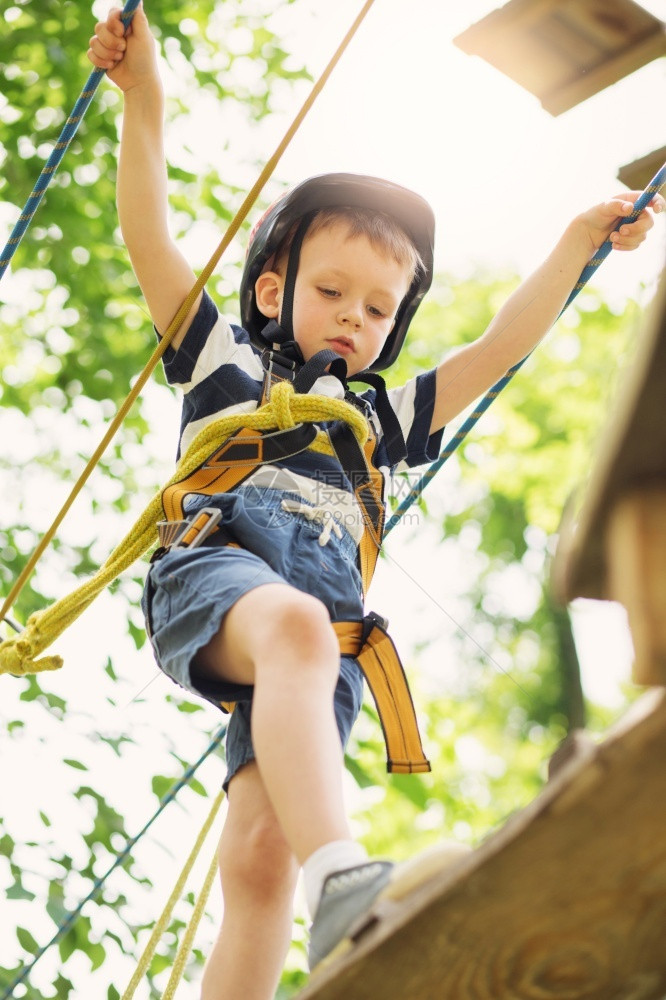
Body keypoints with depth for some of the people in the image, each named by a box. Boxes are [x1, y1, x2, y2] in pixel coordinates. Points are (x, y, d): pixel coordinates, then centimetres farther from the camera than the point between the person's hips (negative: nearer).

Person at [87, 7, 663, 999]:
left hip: (323, 632, 3)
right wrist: (145, 101, 7)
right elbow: (150, 242, 18)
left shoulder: (379, 417, 36)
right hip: (216, 560, -3)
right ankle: (339, 876, -60)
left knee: (258, 863, -19)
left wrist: (576, 247, 27)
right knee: (295, 625, -40)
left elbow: (496, 351, 34)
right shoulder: (224, 360, 28)